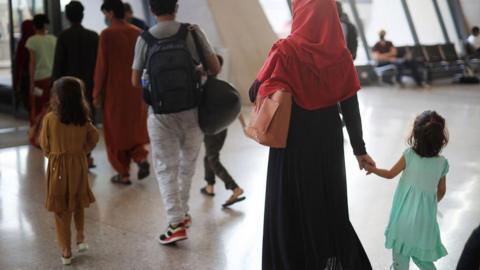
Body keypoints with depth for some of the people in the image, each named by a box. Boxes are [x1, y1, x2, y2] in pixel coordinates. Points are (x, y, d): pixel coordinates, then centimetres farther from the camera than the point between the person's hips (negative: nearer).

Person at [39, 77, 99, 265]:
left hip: (58, 166, -3)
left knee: (61, 209, 7)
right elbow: (93, 138, 4)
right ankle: (81, 238, 27)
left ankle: (66, 251, 12)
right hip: (79, 164, 3)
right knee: (78, 203, 24)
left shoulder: (50, 118, -14)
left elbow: (44, 144, -4)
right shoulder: (83, 119, -6)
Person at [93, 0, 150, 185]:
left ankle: (123, 173, 12)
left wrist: (97, 92, -3)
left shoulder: (107, 34, -12)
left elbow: (101, 65, -11)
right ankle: (141, 158, -1)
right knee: (135, 128, 20)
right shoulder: (138, 33, 1)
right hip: (136, 90, 4)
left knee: (116, 132, 8)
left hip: (114, 90, -4)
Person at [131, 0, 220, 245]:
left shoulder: (144, 40, -4)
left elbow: (136, 81, 3)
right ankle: (182, 213, 30)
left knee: (166, 167, 7)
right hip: (191, 111, 1)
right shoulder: (192, 32, -7)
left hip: (160, 114, -1)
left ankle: (176, 223, -1)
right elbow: (215, 68, -4)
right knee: (187, 163, 19)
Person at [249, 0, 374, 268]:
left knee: (292, 208, 12)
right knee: (330, 205, 21)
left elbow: (256, 94, -13)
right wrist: (360, 149, 6)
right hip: (329, 143, 4)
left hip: (293, 143, -4)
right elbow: (351, 108, -3)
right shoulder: (341, 55, -5)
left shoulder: (286, 51, -15)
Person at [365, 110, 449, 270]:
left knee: (401, 250, 12)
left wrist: (372, 169, 13)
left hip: (406, 213, -2)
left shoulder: (409, 155, -15)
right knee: (420, 251, 19)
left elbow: (390, 174, -4)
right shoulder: (442, 163, -8)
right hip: (426, 214, 2)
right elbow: (442, 191, 4)